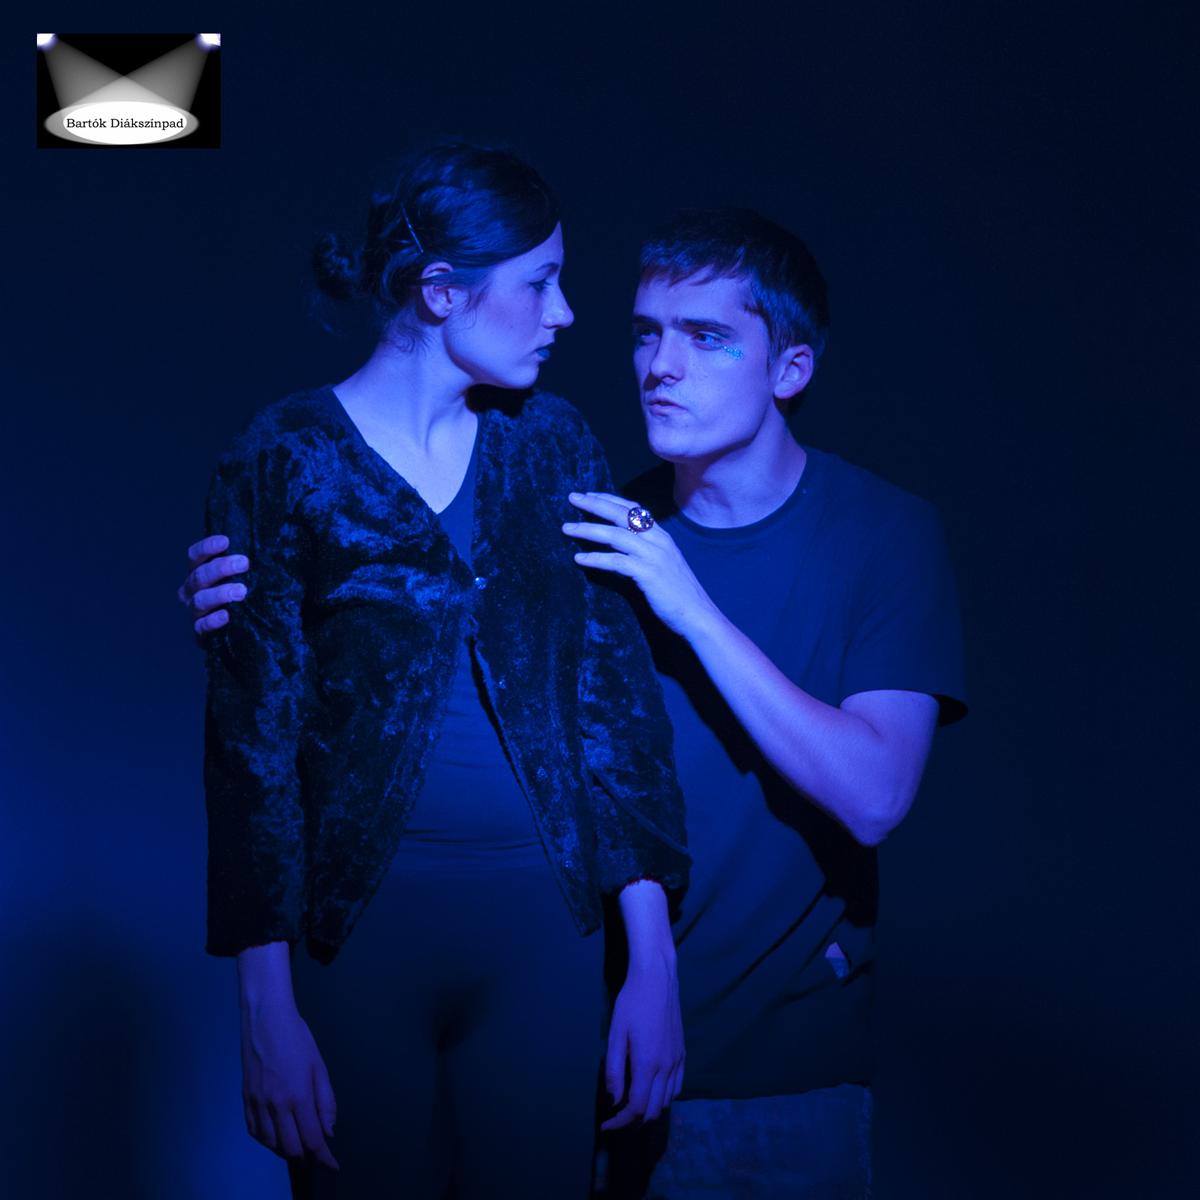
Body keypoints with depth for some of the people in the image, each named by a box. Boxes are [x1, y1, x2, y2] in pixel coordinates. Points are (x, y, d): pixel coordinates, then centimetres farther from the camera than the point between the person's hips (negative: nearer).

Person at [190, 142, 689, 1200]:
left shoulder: (552, 441, 4)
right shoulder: (285, 460, -6)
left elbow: (620, 688, 0)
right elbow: (251, 735, -6)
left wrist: (653, 959, -5)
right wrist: (265, 1005, -10)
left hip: (545, 925, 3)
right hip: (356, 932, -2)